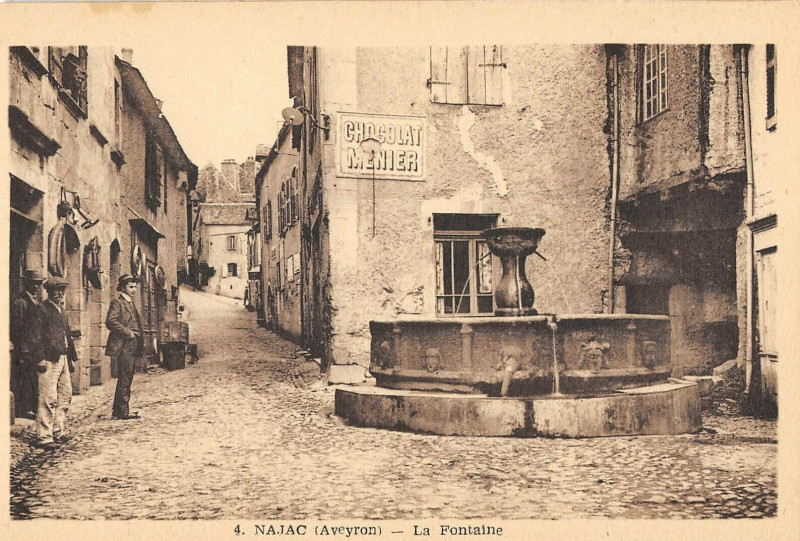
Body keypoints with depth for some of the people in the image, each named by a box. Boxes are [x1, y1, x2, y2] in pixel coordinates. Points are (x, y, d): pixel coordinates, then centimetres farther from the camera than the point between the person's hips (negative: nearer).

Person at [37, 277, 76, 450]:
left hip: (62, 358, 9)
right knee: (49, 398, -8)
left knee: (65, 395, 12)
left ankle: (58, 432, 22)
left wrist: (70, 359, 20)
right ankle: (44, 437, -4)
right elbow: (38, 335, -14)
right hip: (49, 358, -9)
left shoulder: (60, 310, 20)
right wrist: (40, 359, -19)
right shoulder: (43, 309, -7)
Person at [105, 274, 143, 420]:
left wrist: (141, 342, 14)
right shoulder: (117, 303, -6)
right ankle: (124, 411, -4)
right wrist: (127, 332, -18)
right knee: (124, 380, -8)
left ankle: (117, 411, 17)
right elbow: (110, 322, -20)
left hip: (133, 347, 9)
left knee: (126, 379, 11)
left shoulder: (131, 304, 22)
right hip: (124, 346, -9)